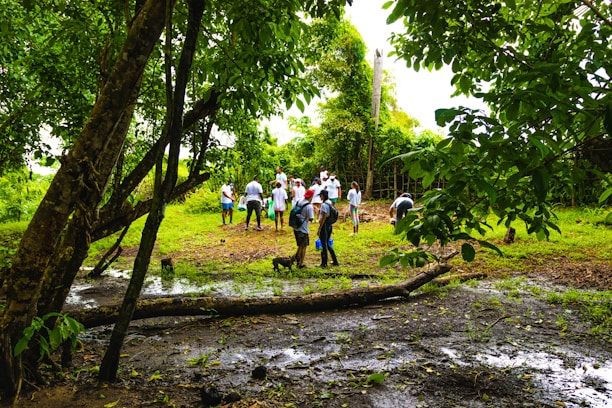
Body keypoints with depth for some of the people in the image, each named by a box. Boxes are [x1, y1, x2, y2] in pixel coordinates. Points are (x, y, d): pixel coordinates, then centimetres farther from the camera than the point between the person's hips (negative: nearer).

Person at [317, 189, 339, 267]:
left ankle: (324, 263, 10)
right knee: (327, 244, 19)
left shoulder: (324, 205, -18)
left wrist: (319, 229, -17)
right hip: (330, 225, 9)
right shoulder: (330, 203, 9)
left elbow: (323, 218, -20)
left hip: (324, 225, -9)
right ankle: (335, 261, 23)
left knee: (324, 245, 1)